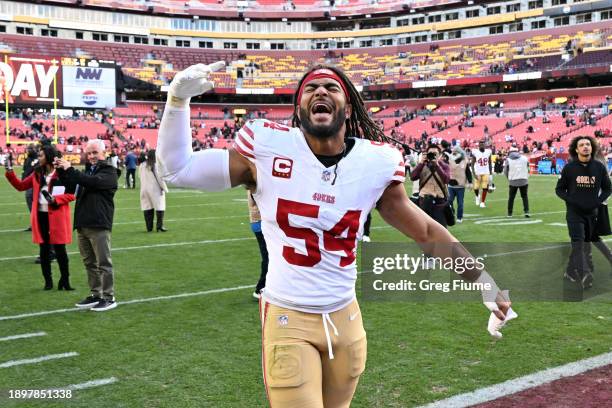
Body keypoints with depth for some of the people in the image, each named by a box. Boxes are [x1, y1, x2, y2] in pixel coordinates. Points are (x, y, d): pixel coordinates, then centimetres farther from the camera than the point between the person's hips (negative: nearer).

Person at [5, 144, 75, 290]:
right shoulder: (37, 173, 9)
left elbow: (72, 195, -9)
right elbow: (20, 186, 15)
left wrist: (56, 199, -22)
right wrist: (10, 174, 3)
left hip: (57, 217, -5)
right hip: (40, 216, 5)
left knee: (60, 249, 0)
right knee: (44, 249, 10)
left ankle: (65, 280, 12)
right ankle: (48, 281, 19)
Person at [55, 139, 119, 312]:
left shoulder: (109, 171, -5)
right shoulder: (88, 170, 19)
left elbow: (92, 182, -22)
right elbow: (70, 182, 22)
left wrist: (69, 169, -19)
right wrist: (61, 169, 4)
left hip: (99, 226, -8)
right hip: (82, 224, 8)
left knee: (103, 262, -4)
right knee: (89, 263, 13)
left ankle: (109, 297, 2)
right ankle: (95, 294, 22)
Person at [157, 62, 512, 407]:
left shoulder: (375, 162, -4)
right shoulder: (268, 149, -10)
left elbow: (426, 231, 7)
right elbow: (178, 169, -4)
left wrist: (482, 280, 10)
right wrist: (178, 98, -15)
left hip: (346, 318, 3)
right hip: (288, 319, -3)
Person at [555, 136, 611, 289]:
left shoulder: (599, 167, 0)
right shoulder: (569, 167, -4)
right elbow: (559, 189, 4)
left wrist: (598, 201, -6)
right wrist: (571, 200, -12)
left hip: (592, 213, 3)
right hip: (574, 212, -3)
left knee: (586, 244, 11)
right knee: (578, 242, -18)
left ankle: (571, 271, 26)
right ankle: (584, 273, -31)